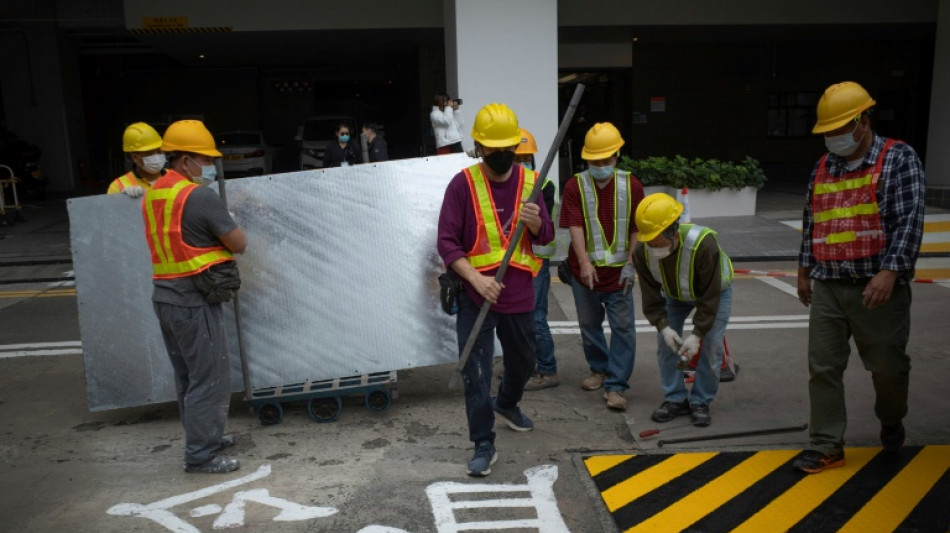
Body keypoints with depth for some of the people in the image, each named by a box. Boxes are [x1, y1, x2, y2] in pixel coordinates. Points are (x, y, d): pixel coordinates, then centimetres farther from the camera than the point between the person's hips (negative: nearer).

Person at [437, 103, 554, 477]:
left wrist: (534, 222, -18)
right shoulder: (463, 184, -11)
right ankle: (484, 446, 15)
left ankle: (506, 404, 54)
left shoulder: (530, 181, 0)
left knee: (523, 362, 23)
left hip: (519, 295, 4)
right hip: (476, 296, -4)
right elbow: (447, 242, -12)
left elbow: (546, 236, 5)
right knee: (475, 373, -2)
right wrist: (476, 278, -24)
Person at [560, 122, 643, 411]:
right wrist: (584, 262, -24)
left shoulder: (631, 185, -2)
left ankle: (616, 385, 7)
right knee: (589, 324, 15)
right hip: (584, 269, 1)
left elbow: (636, 228, 1)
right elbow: (575, 226, -14)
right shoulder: (575, 186, -5)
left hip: (618, 270, 0)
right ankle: (599, 369, 37)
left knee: (623, 327, -1)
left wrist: (630, 263, -6)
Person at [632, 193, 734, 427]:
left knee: (710, 346, -10)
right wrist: (663, 326, -29)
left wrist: (697, 334, -34)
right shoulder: (642, 251, -29)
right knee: (665, 343, -3)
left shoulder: (703, 244, -42)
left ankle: (701, 402, 7)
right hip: (675, 294, 4)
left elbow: (710, 297, -34)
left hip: (716, 290, -4)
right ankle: (675, 399, 11)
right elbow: (651, 296, -18)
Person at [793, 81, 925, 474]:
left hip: (877, 288, -4)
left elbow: (909, 220, -12)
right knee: (823, 368, 2)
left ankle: (891, 423, 41)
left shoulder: (899, 159, -4)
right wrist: (804, 271, 20)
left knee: (888, 366, 12)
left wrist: (889, 271, -22)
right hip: (827, 288, 4)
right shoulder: (823, 167, 12)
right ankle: (827, 446, 12)